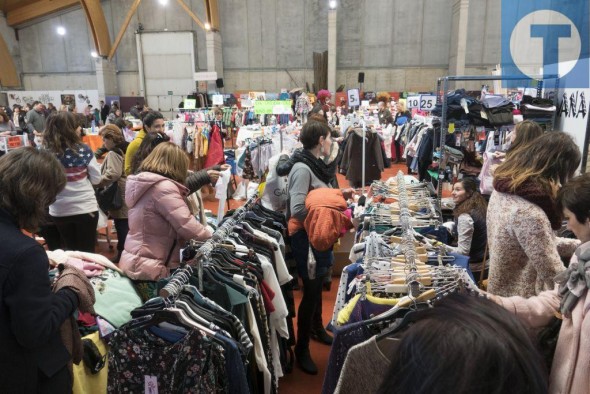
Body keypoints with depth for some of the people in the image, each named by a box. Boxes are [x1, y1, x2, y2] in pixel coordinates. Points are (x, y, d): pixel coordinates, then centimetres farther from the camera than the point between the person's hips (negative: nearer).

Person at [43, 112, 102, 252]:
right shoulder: (83, 150, -12)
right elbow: (96, 179, -5)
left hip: (59, 211, 2)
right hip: (85, 208, -2)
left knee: (71, 251, 21)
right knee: (87, 252, 10)